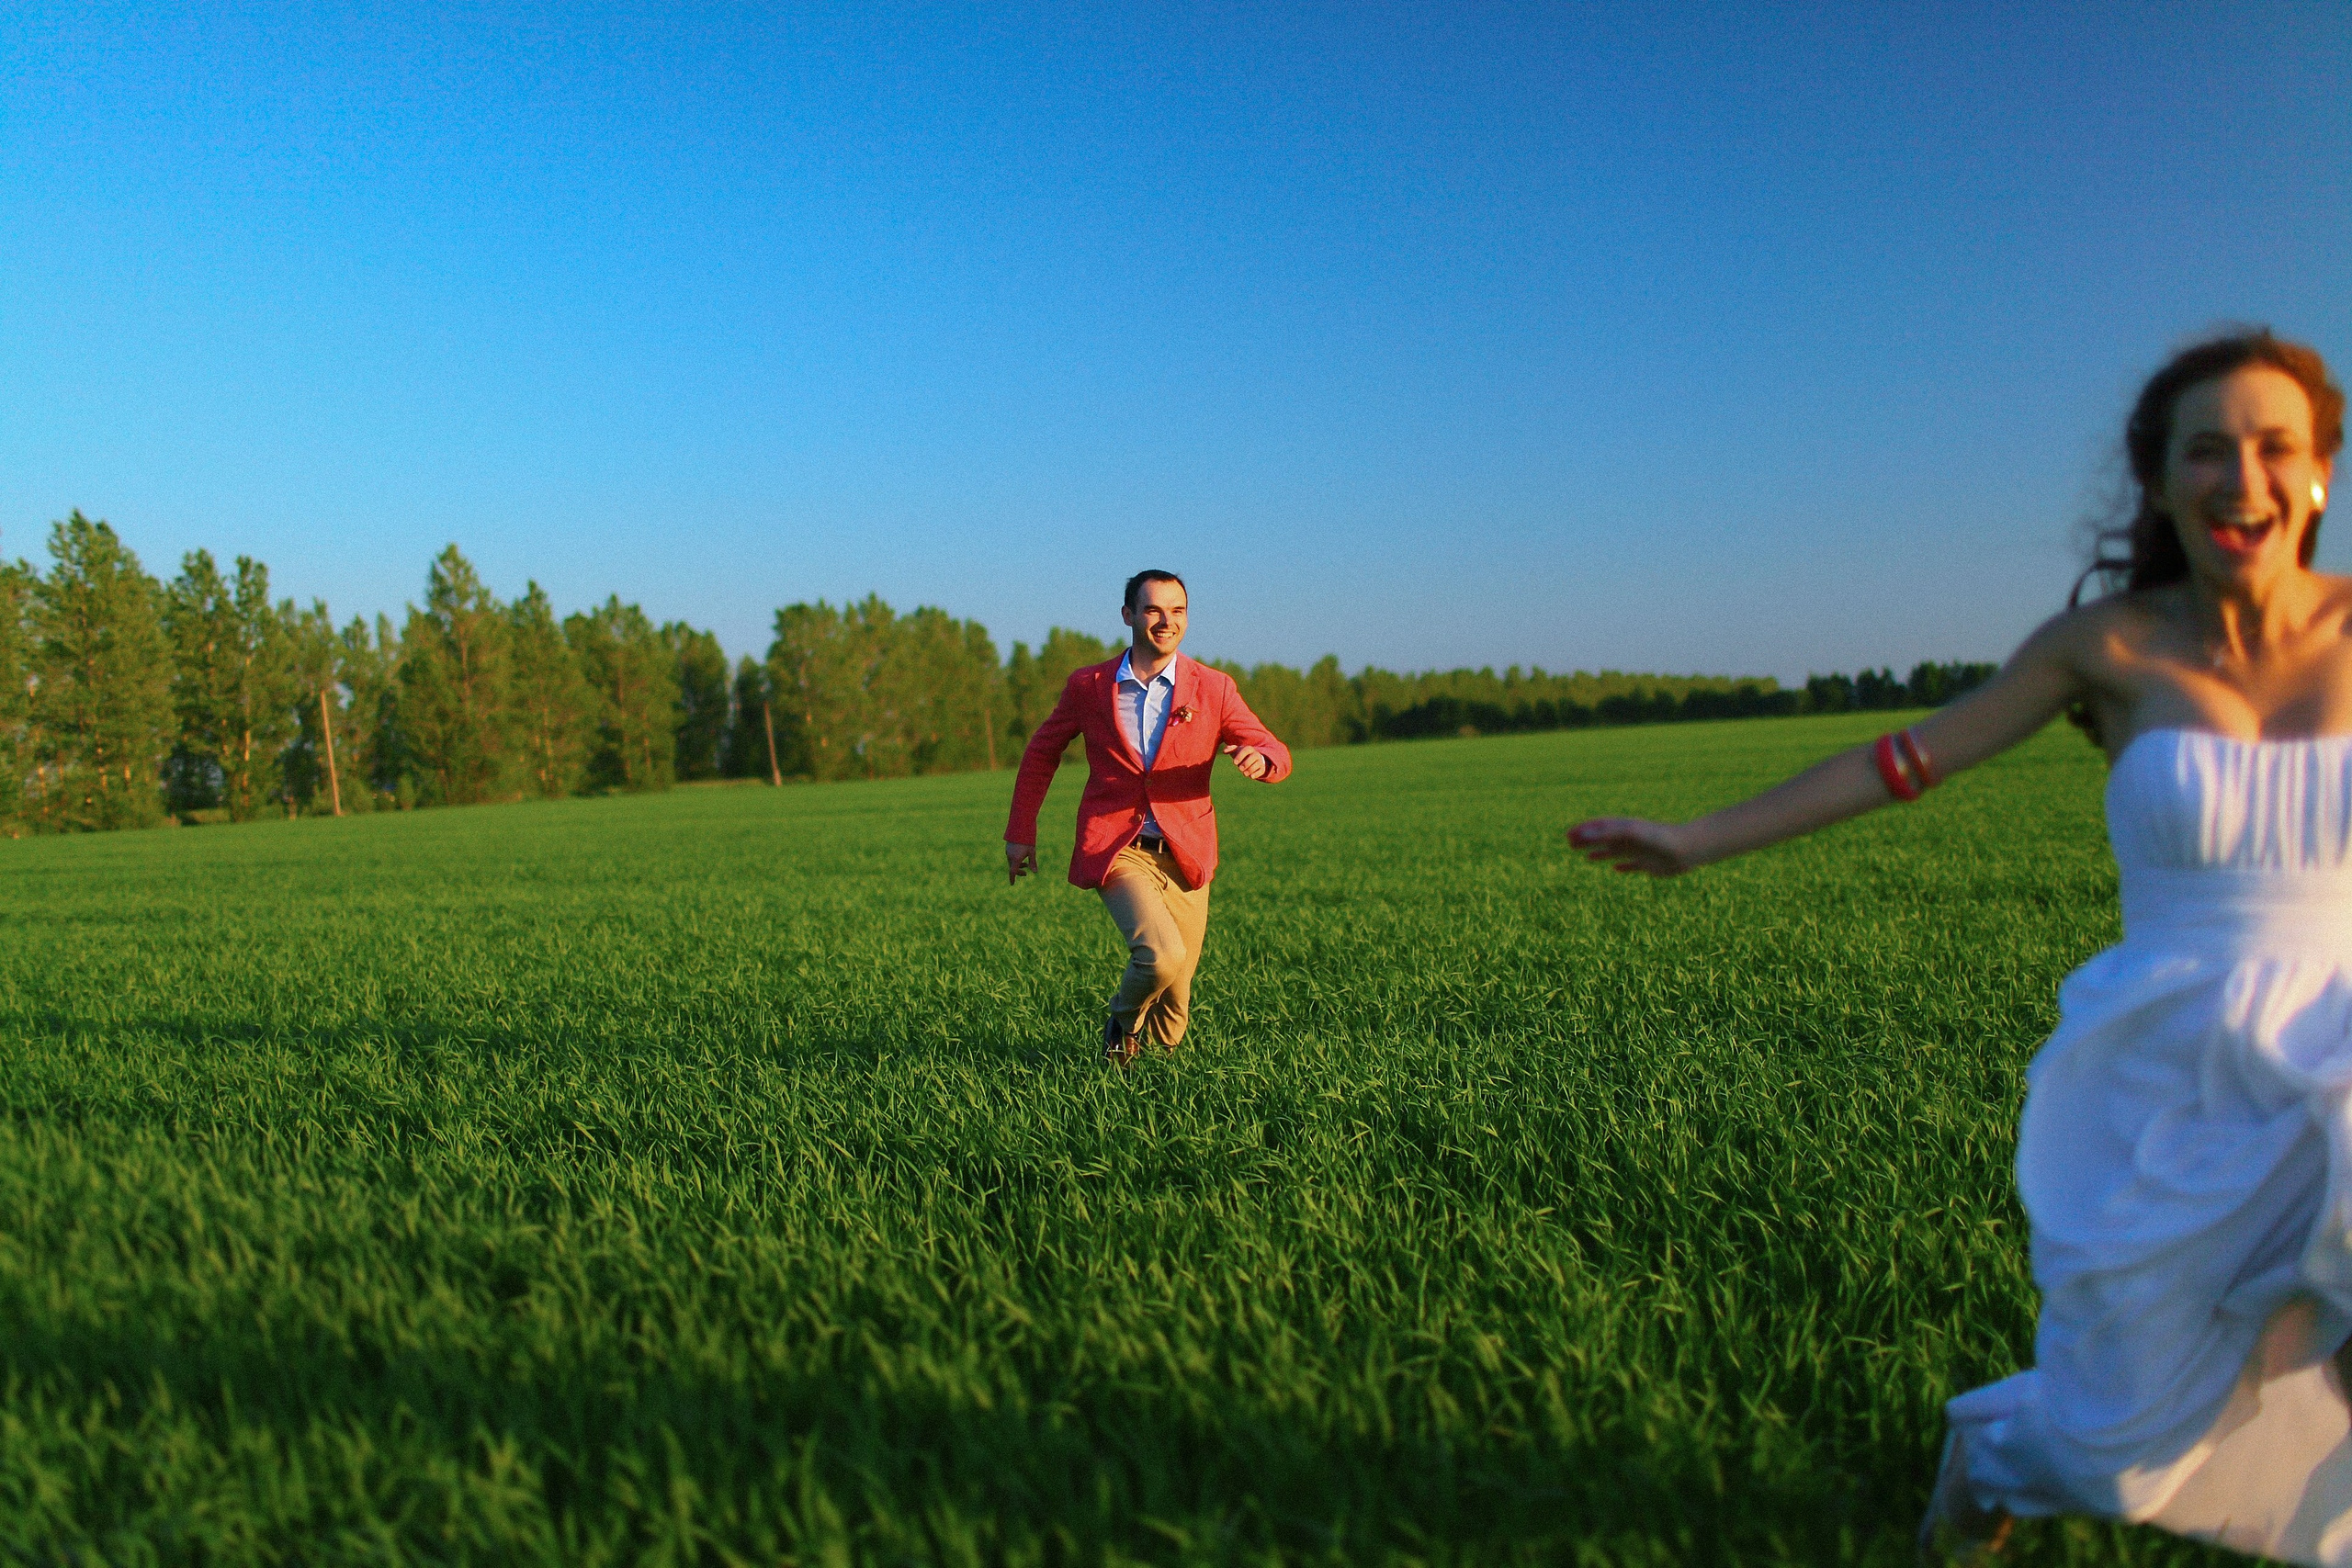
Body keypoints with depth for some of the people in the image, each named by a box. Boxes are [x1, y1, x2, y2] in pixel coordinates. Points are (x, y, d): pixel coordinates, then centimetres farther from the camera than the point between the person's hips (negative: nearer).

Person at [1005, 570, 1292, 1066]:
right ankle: (1123, 1021, 6)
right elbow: (1041, 752, 14)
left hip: (1184, 854, 2)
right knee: (1163, 955, -28)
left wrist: (1260, 758, -25)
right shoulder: (1087, 685, 0)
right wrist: (1020, 831, 14)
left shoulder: (1214, 688, -1)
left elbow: (1277, 756, -1)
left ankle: (1157, 1031, 47)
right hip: (1117, 851, -2)